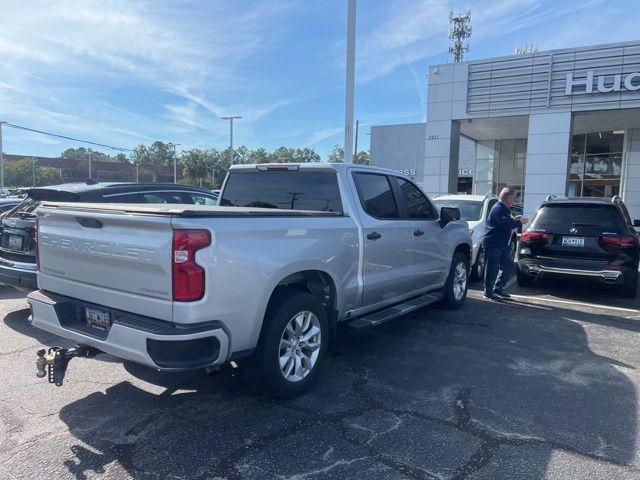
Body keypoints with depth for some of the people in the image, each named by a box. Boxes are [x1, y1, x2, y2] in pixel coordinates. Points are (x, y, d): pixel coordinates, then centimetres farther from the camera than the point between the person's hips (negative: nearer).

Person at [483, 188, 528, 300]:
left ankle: (498, 289, 22)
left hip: (502, 244, 11)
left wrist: (514, 219, 12)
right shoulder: (498, 209, -17)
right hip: (493, 244, -11)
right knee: (492, 268, -5)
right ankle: (488, 292, 4)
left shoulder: (503, 209, 16)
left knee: (508, 266, 13)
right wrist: (520, 222, -14)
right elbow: (506, 224, -27)